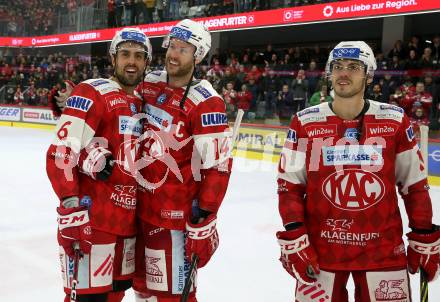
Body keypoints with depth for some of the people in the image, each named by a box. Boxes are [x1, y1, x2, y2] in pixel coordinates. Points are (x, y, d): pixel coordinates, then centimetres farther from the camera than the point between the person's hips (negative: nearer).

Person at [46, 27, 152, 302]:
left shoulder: (143, 104, 14)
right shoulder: (92, 94, -9)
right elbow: (61, 155, -17)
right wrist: (72, 211, -22)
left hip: (129, 220, 8)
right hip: (94, 221, -8)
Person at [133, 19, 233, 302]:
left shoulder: (205, 102, -16)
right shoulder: (149, 83, 4)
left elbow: (217, 166, -18)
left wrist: (202, 222, -19)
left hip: (177, 215, -7)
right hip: (140, 207, 7)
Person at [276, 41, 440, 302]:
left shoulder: (395, 120, -1)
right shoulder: (305, 122, -3)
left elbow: (415, 185, 5)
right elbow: (289, 185, -1)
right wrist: (294, 240, -7)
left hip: (383, 250, 1)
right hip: (319, 248, 0)